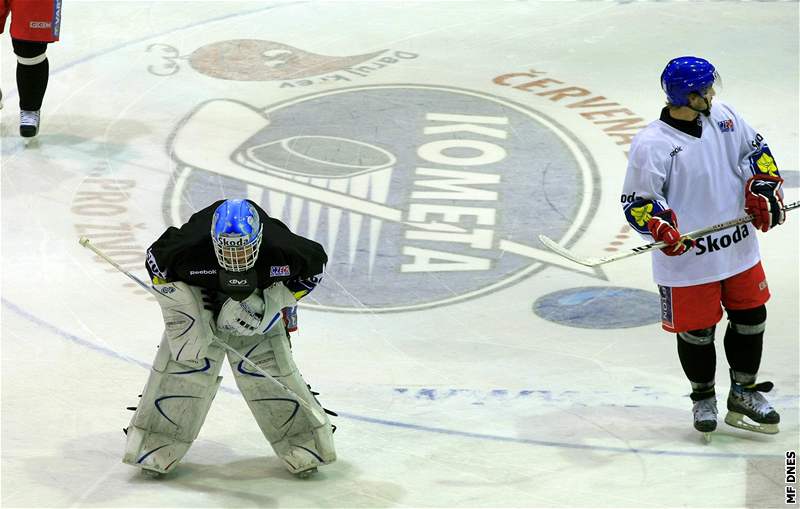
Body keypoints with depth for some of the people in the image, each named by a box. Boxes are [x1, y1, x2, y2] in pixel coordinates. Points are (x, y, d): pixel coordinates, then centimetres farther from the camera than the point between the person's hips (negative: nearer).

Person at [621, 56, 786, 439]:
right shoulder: (651, 144, -19)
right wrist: (661, 228, -29)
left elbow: (755, 151, 14)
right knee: (696, 331, 6)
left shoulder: (723, 117, -1)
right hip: (687, 259, -6)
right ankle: (703, 397, 30)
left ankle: (744, 394, 31)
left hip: (738, 247, 6)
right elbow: (637, 201, -13)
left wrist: (762, 190, 1)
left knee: (751, 317, 13)